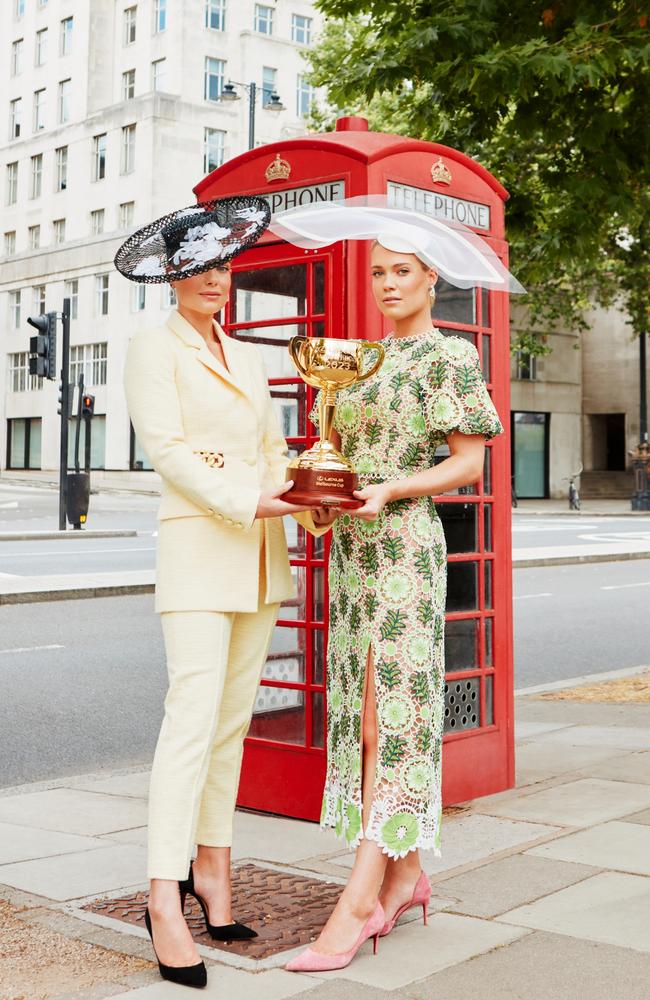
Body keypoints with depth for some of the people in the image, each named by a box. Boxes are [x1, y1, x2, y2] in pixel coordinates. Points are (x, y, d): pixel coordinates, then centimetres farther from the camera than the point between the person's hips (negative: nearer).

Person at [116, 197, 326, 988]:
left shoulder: (247, 359, 20)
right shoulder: (153, 350, 0)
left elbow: (272, 449, 16)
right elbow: (166, 449, -11)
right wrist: (249, 503, -19)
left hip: (261, 554, 7)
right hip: (198, 546, -7)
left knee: (234, 719, 8)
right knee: (194, 715, -14)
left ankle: (211, 868, 18)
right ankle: (165, 901, -13)